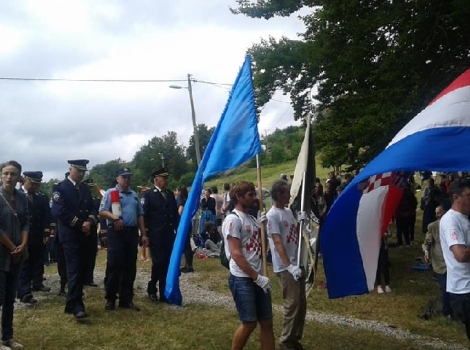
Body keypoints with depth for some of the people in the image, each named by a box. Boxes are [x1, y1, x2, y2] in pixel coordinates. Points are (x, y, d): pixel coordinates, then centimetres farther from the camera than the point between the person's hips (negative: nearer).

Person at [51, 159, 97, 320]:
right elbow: (60, 212, -16)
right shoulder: (61, 188, -6)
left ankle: (72, 302, 20)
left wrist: (89, 222, -10)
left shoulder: (86, 189, 14)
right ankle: (76, 306, -9)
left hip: (84, 234, 7)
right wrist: (80, 224, -15)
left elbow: (92, 208, 11)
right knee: (74, 270, -10)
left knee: (81, 269, 9)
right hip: (70, 235, -7)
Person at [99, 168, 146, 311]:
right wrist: (114, 217, -26)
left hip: (132, 232, 6)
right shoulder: (110, 192, -1)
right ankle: (110, 299, 8)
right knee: (114, 266, -4)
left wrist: (144, 234, 13)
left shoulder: (134, 195, 17)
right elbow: (102, 212, -8)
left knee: (130, 267, 7)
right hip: (116, 232, -6)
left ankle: (126, 299, 15)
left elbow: (140, 215, 19)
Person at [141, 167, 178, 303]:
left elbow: (175, 214, 15)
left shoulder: (170, 194, 15)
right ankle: (151, 289, 14)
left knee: (167, 264, 5)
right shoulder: (148, 195, -2)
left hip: (169, 235, 5)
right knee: (158, 262, -7)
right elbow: (144, 215, -6)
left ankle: (164, 293, 13)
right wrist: (145, 234, -11)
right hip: (155, 236, -5)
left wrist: (177, 230, 7)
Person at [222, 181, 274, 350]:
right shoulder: (233, 220, -12)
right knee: (249, 323, -1)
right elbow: (236, 254, -18)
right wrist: (257, 278, -18)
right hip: (242, 280, -8)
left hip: (257, 278, 8)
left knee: (267, 322, 10)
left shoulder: (252, 219, 13)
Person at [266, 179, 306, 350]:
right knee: (292, 304, -4)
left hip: (297, 264, 8)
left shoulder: (288, 211, 12)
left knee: (301, 303, 13)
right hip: (285, 268, -8)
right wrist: (289, 266, -28)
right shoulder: (272, 215, -14)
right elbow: (277, 243, -21)